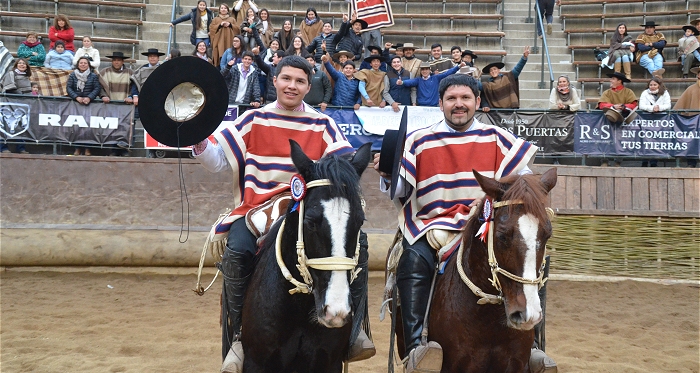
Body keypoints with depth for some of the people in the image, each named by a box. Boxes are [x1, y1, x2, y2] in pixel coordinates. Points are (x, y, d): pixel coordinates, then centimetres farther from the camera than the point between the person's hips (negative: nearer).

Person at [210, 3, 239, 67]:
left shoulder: (232, 19, 17)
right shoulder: (215, 19, 15)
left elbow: (237, 29, 8)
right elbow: (211, 28, 2)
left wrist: (230, 25, -6)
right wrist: (220, 25, -8)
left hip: (229, 42, 1)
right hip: (219, 42, -1)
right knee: (220, 57, -12)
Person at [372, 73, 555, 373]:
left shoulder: (496, 138, 14)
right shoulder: (419, 141, 11)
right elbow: (400, 190, 5)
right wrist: (387, 174, -17)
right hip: (431, 226, -1)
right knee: (414, 261, -32)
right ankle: (416, 345, -34)